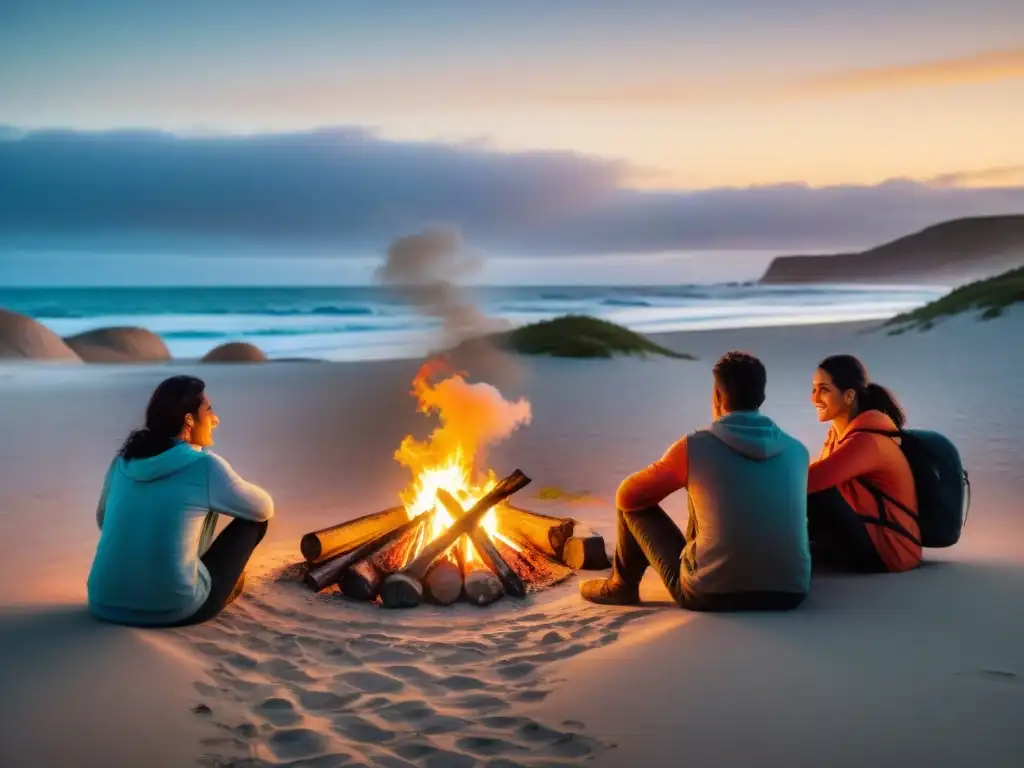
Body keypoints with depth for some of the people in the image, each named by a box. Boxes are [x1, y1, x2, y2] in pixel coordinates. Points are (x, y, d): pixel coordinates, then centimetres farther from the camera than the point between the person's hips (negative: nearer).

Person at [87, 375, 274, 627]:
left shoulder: (123, 460, 6)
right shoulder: (206, 467, -10)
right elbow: (264, 508, 6)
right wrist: (225, 496, 26)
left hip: (106, 604, 6)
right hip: (173, 609, -6)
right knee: (254, 518, 11)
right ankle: (224, 583, 32)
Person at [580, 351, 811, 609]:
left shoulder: (693, 447, -7)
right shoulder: (797, 451, 4)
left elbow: (626, 496, 5)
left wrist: (675, 482, 26)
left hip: (711, 594, -4)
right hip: (789, 593, 4)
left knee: (633, 503, 18)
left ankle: (622, 585, 38)